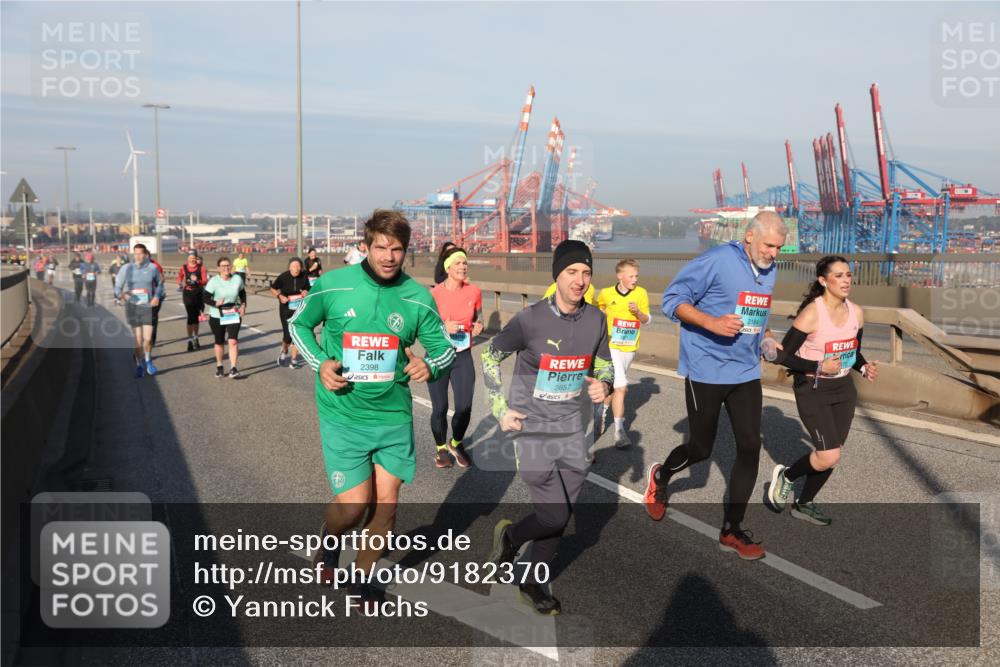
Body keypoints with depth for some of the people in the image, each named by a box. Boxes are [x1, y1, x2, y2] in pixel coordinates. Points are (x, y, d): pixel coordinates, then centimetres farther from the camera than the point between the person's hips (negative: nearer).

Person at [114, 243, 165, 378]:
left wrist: (157, 295, -2)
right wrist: (120, 294, -19)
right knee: (138, 340, 3)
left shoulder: (153, 268, -2)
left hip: (148, 306, 0)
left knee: (148, 339, -4)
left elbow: (159, 283, 14)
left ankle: (148, 360, 24)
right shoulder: (126, 268, -3)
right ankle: (139, 365, 20)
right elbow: (117, 285, 3)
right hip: (132, 307, 0)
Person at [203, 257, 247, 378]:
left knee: (233, 341, -15)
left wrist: (243, 305, -1)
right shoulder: (214, 281, -12)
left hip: (234, 315, 1)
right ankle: (219, 367, 32)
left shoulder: (237, 279, -3)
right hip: (217, 316, -1)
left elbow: (242, 293, 14)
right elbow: (205, 297, -9)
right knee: (219, 342, 13)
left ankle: (233, 368, -12)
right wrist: (215, 303, -26)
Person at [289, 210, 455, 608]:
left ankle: (363, 578, 33)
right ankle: (329, 539, 31)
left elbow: (443, 346, 6)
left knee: (386, 504, 9)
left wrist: (430, 365, -17)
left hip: (394, 415, 3)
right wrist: (319, 363, -8)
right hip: (344, 415, -2)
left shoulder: (417, 297, -4)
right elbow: (299, 323, 8)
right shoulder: (333, 285, -8)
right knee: (354, 506, -6)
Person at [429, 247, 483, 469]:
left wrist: (478, 326, -6)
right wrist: (443, 328, -23)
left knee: (465, 407, 0)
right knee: (440, 408, 4)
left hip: (463, 356, 3)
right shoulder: (434, 294, -14)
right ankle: (441, 448, 30)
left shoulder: (474, 291, -3)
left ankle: (456, 444, 29)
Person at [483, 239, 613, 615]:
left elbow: (605, 366, 13)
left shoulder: (595, 320, -2)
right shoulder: (530, 320, -15)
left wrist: (604, 386, -11)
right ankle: (509, 535, 26)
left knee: (559, 519, 12)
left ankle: (533, 584, 34)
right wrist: (501, 409, -5)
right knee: (554, 517, -6)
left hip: (571, 429, 5)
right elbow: (489, 356, -1)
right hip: (532, 429, -5)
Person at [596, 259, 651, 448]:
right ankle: (619, 431, -9)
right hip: (611, 346, -3)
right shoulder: (606, 294, -5)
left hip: (630, 348, 3)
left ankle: (601, 411, 42)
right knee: (620, 387, -14)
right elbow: (597, 310, 17)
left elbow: (646, 320, 2)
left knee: (614, 386, 16)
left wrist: (638, 312, -14)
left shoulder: (641, 293, -3)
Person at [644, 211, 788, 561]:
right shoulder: (717, 260, -15)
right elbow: (672, 300, -15)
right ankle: (660, 476, 38)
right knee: (700, 449, 5)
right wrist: (711, 322, -27)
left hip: (746, 374, 6)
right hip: (705, 371, -6)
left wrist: (761, 331, 8)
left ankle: (731, 531, 13)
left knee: (750, 447, 0)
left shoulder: (769, 271, 9)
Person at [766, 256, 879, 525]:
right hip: (811, 390, -7)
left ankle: (803, 504, 30)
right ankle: (785, 475, 15)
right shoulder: (812, 313, -19)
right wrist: (819, 367, -25)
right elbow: (783, 356, -17)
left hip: (843, 389, 7)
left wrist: (864, 367, -4)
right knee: (828, 457, -14)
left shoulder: (856, 312, 1)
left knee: (831, 457, 10)